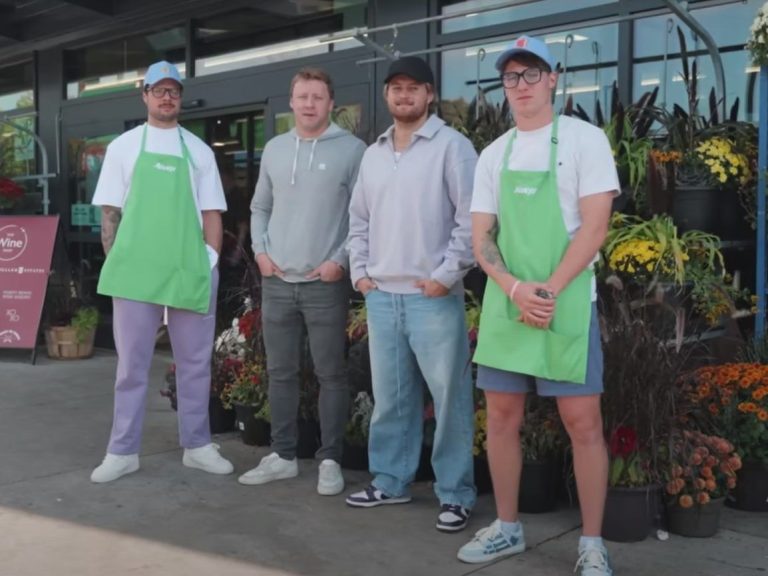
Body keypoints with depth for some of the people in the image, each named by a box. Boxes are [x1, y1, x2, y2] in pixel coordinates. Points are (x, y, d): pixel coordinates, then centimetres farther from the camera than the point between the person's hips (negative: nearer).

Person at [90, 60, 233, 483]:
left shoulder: (199, 150, 12)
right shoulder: (123, 146, 8)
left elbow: (211, 213, 10)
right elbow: (110, 211, 7)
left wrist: (210, 261, 1)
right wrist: (114, 263, -1)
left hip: (191, 271, 2)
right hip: (135, 271, -1)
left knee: (195, 363, 7)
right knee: (131, 363, 4)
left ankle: (197, 446, 18)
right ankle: (123, 452, 12)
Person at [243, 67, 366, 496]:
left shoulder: (352, 149, -4)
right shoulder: (274, 149, 12)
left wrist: (342, 260, -12)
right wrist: (260, 251, 5)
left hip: (326, 283, -5)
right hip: (277, 281, 5)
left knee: (332, 375, 1)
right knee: (281, 373, 11)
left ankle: (331, 461, 11)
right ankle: (283, 456, 22)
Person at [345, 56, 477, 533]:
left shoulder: (451, 145, -4)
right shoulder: (373, 153, 15)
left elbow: (471, 219, -10)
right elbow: (359, 218, 21)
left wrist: (446, 275, -13)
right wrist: (360, 271, 11)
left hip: (434, 295, -6)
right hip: (381, 294, 6)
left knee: (449, 396, -1)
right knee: (390, 396, 13)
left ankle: (456, 494, 9)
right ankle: (390, 481, 25)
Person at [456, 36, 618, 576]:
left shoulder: (585, 138, -2)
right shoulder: (493, 154, 11)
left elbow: (594, 228, -8)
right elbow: (482, 237, 7)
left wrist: (547, 292, -15)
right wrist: (514, 289, -11)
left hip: (566, 301, -4)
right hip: (504, 302, 4)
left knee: (582, 420, -3)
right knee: (502, 415, 7)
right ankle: (508, 527, 23)